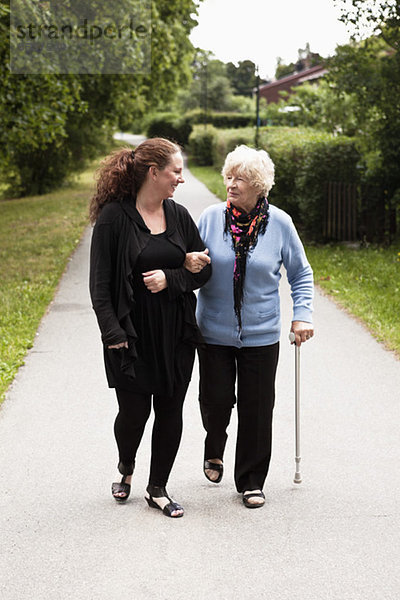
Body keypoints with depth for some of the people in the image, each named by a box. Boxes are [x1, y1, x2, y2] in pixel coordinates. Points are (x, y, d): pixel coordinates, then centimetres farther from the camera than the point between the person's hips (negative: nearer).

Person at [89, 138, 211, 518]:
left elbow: (202, 270, 9)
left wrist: (170, 279, -10)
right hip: (132, 334, -4)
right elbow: (100, 283, -9)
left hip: (176, 334, 4)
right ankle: (126, 466, 34)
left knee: (170, 411, 8)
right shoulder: (113, 216, -9)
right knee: (133, 412, 0)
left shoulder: (179, 215, 5)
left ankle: (158, 489, 24)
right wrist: (113, 332, -16)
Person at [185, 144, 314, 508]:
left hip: (261, 335, 0)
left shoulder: (279, 223, -4)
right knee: (216, 399, 3)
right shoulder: (211, 217, -4)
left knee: (256, 408, 4)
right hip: (214, 330, 1)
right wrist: (189, 263, -17)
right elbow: (193, 260, 7)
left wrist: (303, 315, -3)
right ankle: (214, 450, 37)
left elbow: (301, 273, 7)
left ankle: (251, 481, 20)